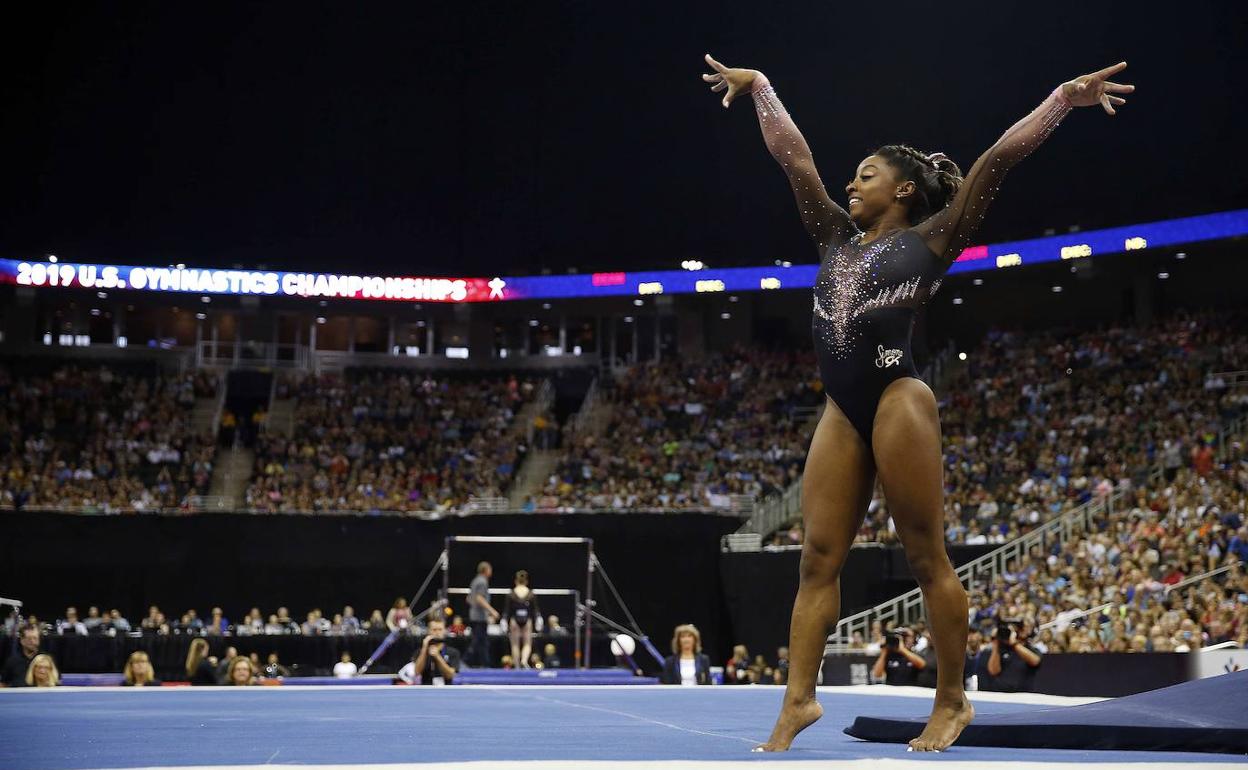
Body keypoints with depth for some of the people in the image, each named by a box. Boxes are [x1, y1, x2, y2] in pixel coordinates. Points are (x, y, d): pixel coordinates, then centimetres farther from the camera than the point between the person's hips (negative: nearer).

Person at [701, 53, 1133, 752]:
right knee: (819, 558, 1)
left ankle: (953, 700, 7)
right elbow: (793, 154, 25)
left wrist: (1065, 97, -3)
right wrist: (759, 87, 30)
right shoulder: (837, 238, 21)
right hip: (842, 410, 6)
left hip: (897, 400, -6)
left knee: (928, 557, -2)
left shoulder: (929, 239, 7)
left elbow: (998, 160, 1)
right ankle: (800, 700, 3)